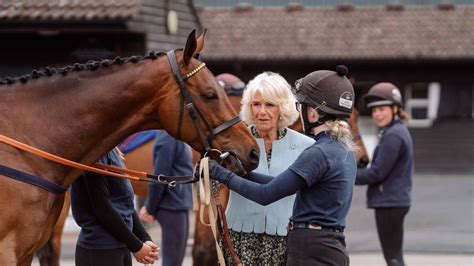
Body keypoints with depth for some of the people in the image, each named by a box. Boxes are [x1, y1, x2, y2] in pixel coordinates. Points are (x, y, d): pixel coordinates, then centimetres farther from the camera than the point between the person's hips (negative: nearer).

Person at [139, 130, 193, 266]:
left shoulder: (176, 136, 11)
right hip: (173, 208, -9)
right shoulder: (168, 138, -19)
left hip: (179, 205, 9)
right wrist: (150, 209, -11)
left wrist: (150, 206, 14)